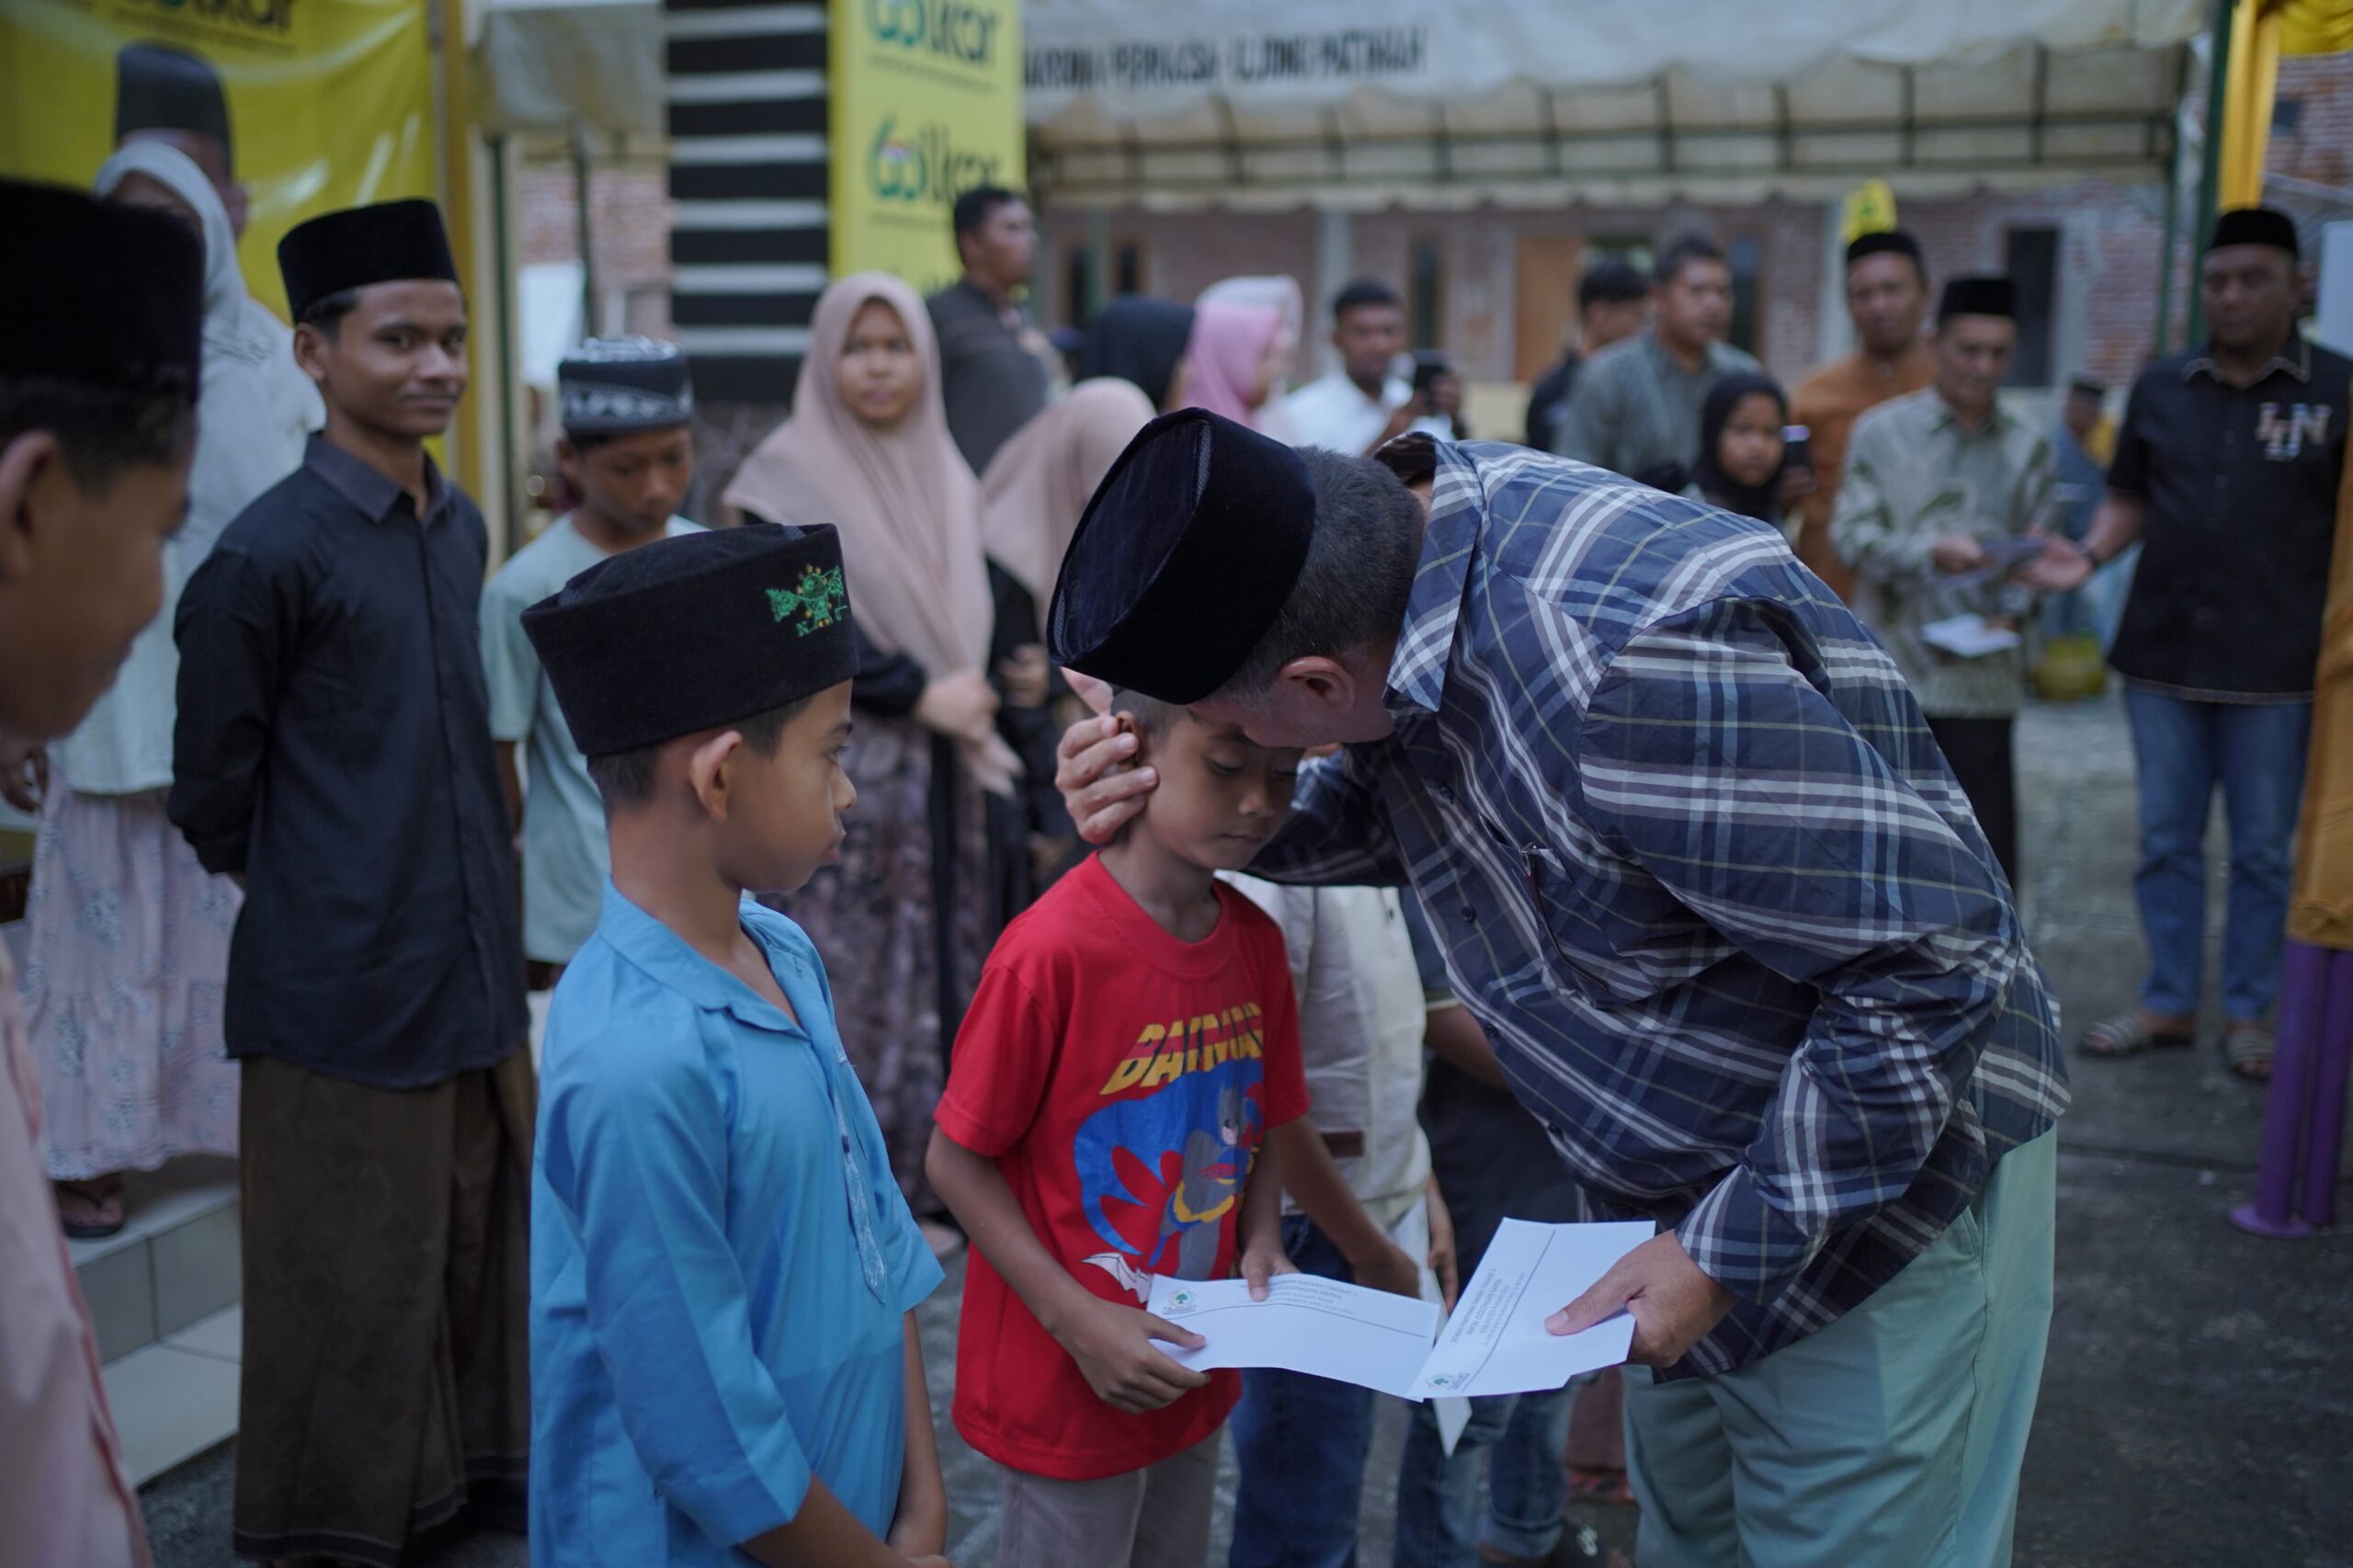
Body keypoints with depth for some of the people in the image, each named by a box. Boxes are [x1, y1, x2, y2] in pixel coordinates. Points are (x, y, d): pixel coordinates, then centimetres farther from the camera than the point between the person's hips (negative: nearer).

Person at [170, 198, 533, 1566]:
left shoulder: (461, 528, 7)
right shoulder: (270, 553, -15)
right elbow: (213, 789, -7)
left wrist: (482, 910, 14)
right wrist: (312, 893, 5)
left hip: (479, 968, 7)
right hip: (343, 988, -6)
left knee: (486, 1232, 18)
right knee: (356, 1269, 7)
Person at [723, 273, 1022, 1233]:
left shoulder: (948, 480, 13)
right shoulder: (790, 479, -5)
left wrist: (991, 683, -1)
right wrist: (922, 694, -14)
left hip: (941, 774, 6)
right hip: (839, 771, -6)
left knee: (938, 970, 7)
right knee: (847, 981, -4)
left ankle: (920, 1175, 19)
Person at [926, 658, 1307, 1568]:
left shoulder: (1257, 942, -3)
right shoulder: (1054, 950, -23)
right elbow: (956, 1160, -15)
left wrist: (1262, 1243, -6)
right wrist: (1078, 1321, -20)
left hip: (1195, 1380, 6)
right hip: (1063, 1391, -6)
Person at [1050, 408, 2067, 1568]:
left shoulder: (1633, 667, -38)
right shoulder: (1408, 543, -10)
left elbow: (1928, 966, -31)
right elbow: (1380, 808, 9)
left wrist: (1732, 1247, -23)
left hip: (1877, 1187, -8)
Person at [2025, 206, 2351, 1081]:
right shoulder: (2160, 387, 5)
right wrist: (2088, 556, -7)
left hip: (2274, 666, -3)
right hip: (2162, 656, 3)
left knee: (2263, 851, 8)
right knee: (2167, 843, 11)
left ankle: (2249, 1012, 21)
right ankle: (2168, 1003, 24)